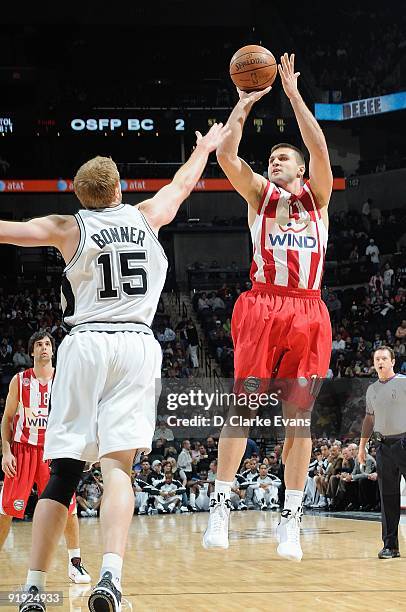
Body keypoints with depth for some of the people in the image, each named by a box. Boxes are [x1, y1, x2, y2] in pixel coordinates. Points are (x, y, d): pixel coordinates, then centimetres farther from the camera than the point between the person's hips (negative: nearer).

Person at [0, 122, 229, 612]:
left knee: (62, 473, 3)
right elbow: (182, 184, 32)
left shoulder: (68, 228, 7)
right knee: (117, 466, -10)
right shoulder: (145, 217, 14)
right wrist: (205, 148, 52)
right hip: (136, 346, 0)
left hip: (84, 345, 0)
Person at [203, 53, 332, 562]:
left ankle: (290, 521, 1)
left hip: (307, 314, 1)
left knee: (298, 415, -1)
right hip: (262, 306, -1)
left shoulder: (316, 196, 14)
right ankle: (220, 507, -6)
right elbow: (226, 154, -1)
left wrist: (293, 94, -3)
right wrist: (245, 103, 1)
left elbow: (320, 149, -3)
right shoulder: (259, 193, 14)